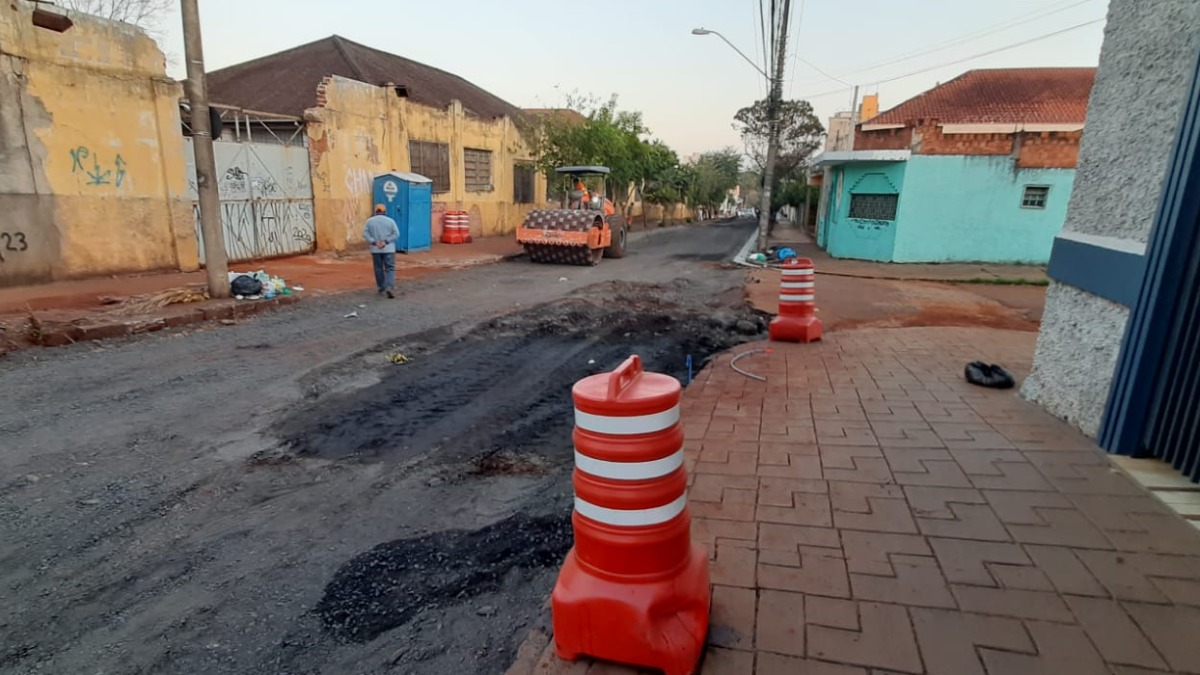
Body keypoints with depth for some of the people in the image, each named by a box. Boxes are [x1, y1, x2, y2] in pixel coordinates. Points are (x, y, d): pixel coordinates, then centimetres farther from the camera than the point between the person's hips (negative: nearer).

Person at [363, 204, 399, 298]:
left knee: (378, 269, 13)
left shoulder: (369, 221, 3)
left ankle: (381, 289, 20)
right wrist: (386, 241, -11)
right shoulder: (390, 221, -2)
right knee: (390, 269, -1)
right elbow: (396, 234, -8)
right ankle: (388, 288, -19)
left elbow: (365, 234, -4)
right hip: (388, 249, -2)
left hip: (375, 250, 2)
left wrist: (374, 242, -9)